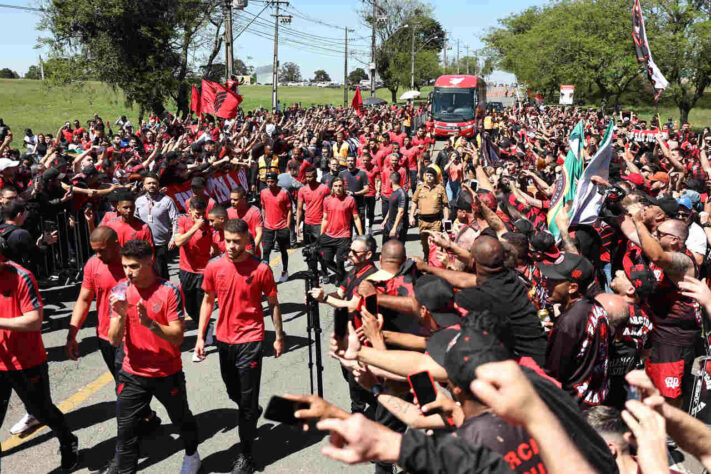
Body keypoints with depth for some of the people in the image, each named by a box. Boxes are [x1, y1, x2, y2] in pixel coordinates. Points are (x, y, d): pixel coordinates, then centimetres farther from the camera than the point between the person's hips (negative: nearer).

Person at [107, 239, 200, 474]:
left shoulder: (170, 291, -17)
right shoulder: (120, 292, -7)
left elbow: (177, 337, -20)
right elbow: (114, 340, -9)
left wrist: (150, 323, -35)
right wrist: (120, 315, -28)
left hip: (167, 374, -2)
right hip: (132, 375, 2)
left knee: (181, 419, 19)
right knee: (125, 431, 2)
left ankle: (191, 454, 47)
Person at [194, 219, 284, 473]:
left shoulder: (261, 269, -13)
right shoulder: (214, 267, -4)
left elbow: (273, 304, -2)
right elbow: (208, 301, 7)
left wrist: (279, 337, 2)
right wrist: (200, 336, 5)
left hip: (250, 341, -4)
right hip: (224, 340, 5)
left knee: (247, 400, 2)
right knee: (233, 392, 22)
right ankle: (253, 413, 54)